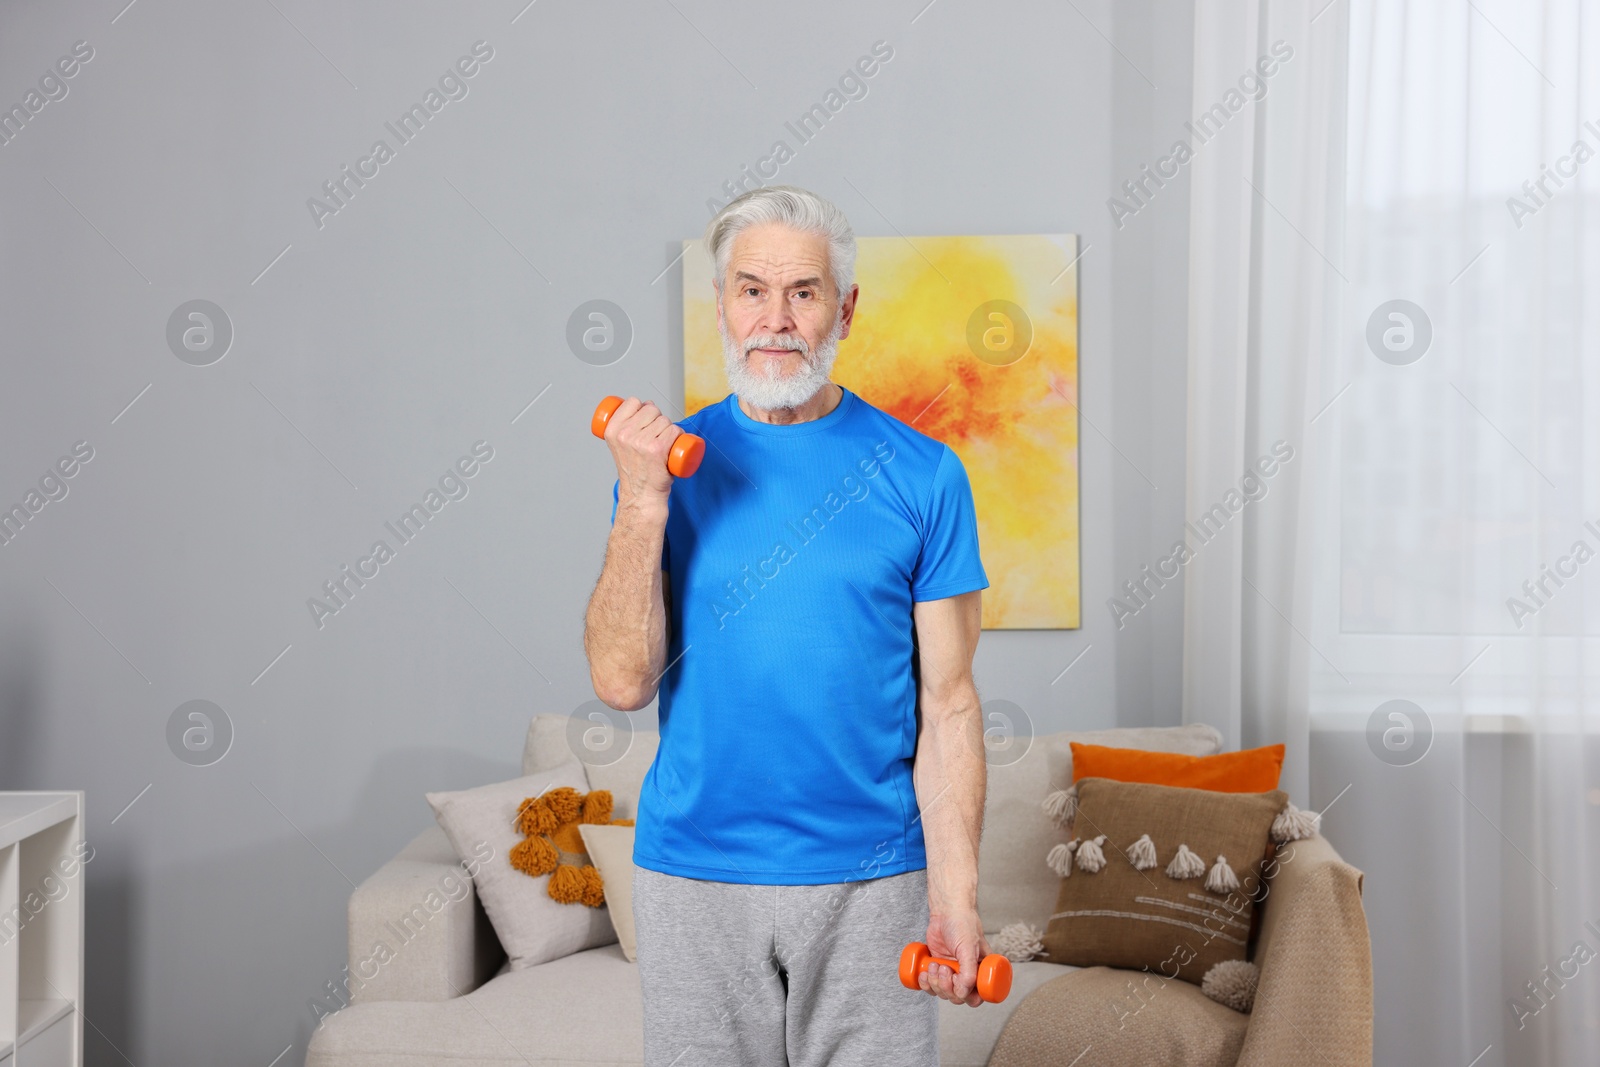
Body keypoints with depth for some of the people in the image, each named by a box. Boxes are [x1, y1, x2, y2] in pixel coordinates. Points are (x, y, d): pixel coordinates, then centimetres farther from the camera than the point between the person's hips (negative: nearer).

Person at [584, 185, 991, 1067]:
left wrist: (955, 897, -10)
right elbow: (623, 682, -6)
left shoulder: (921, 473, -2)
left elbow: (947, 705, -3)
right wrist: (642, 501, -16)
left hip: (870, 879, -1)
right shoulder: (666, 459, 1)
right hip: (691, 875, 1)